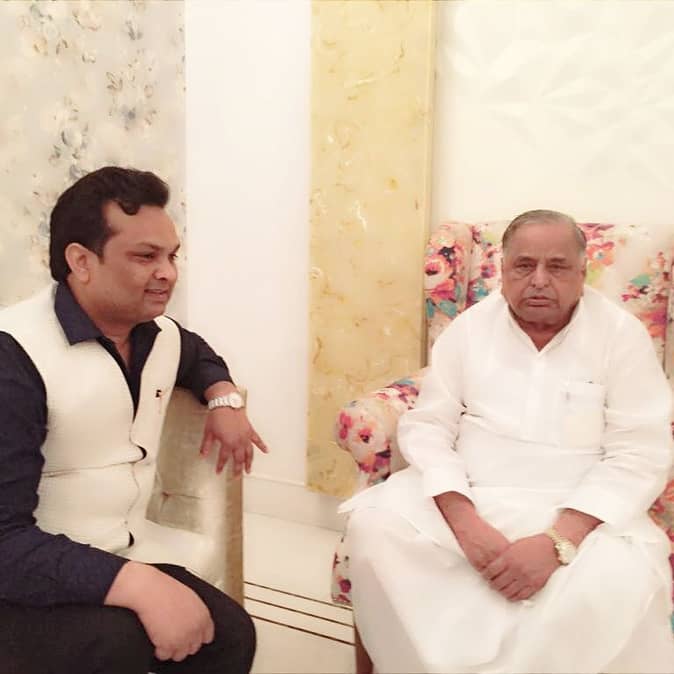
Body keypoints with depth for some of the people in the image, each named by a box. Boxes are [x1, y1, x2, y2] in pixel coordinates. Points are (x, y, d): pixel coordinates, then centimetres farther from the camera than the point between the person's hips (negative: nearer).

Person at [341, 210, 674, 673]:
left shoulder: (622, 335, -3)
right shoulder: (470, 327, 4)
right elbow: (427, 427, 0)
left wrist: (557, 541, -22)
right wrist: (464, 521, -18)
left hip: (577, 512, -2)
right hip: (463, 497, 2)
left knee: (620, 581, -32)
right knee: (375, 524, -23)